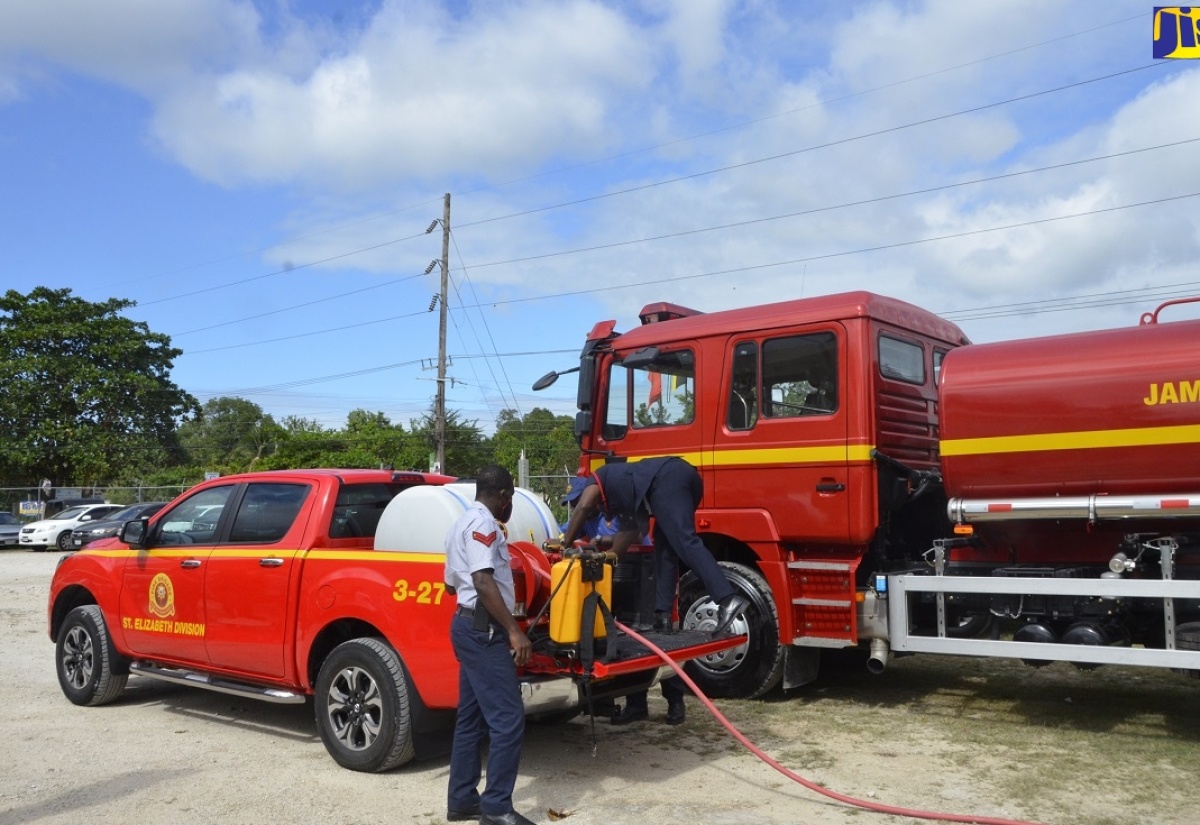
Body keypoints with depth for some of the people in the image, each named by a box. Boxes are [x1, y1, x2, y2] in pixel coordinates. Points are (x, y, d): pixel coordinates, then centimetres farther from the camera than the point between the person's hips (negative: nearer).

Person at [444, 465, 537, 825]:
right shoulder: (482, 523, -13)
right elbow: (483, 582, -24)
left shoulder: (464, 522, 20)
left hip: (469, 625, 11)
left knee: (472, 718, 14)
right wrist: (514, 630, -25)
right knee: (508, 718, -9)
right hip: (483, 629, -11)